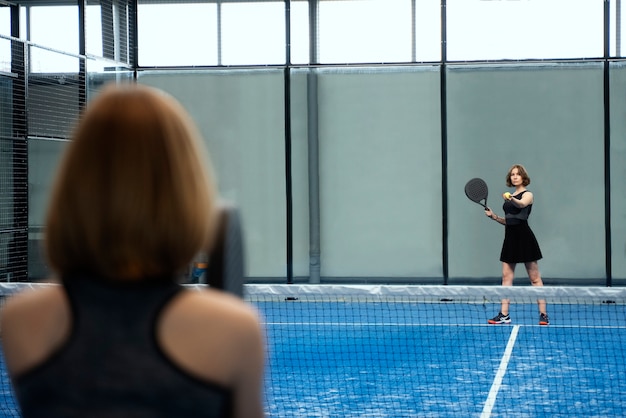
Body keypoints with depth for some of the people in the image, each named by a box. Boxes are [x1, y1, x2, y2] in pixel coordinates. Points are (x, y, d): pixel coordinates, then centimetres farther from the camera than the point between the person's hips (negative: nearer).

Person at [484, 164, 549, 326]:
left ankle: (543, 314, 0)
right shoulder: (510, 197, 16)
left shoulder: (527, 194, -5)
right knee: (506, 276, 5)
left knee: (534, 278, -3)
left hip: (524, 237, -8)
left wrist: (511, 199, -50)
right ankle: (504, 315, 6)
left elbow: (521, 204, -30)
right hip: (510, 238, 8)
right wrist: (493, 216, 7)